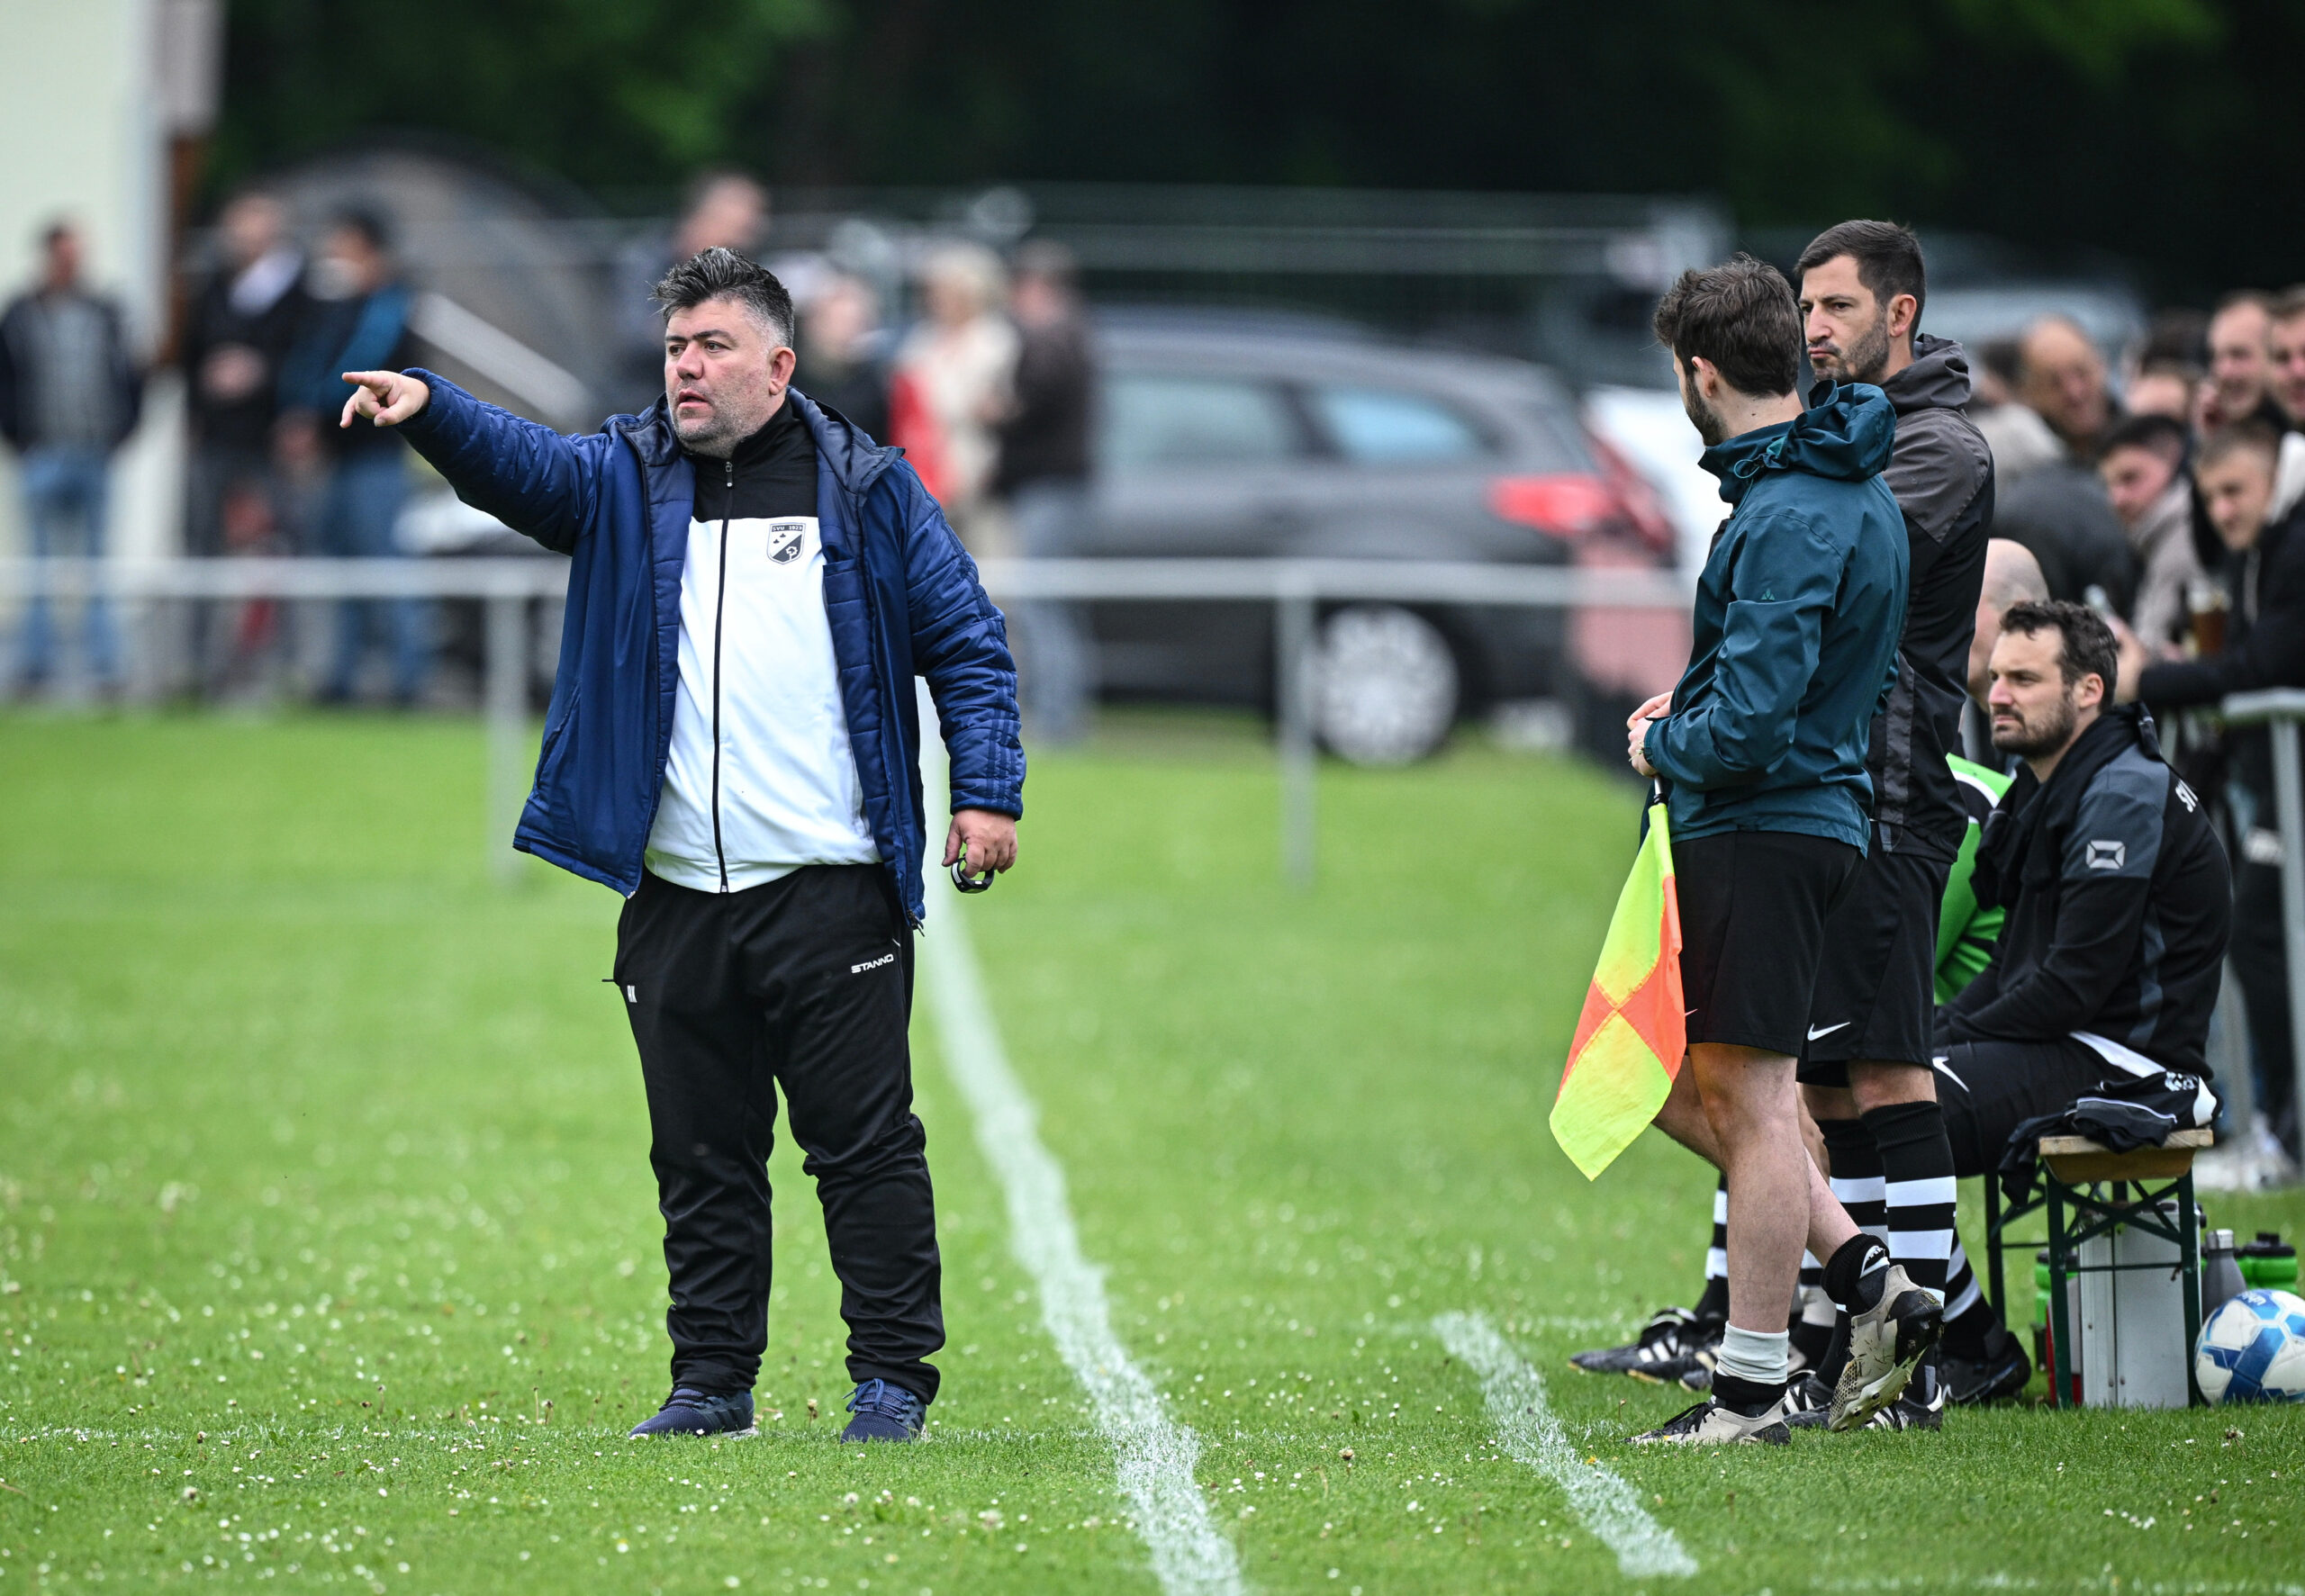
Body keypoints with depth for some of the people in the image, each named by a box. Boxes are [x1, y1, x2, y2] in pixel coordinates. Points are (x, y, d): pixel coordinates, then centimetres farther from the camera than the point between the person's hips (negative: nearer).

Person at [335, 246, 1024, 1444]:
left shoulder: (863, 489, 5)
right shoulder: (627, 481, 9)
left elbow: (965, 643, 8)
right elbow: (520, 463, -11)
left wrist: (986, 793, -3)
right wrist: (429, 411, -31)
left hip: (832, 893, -3)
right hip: (677, 898, 3)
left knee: (864, 1142, -2)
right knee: (701, 1155, 7)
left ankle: (892, 1378, 3)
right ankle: (711, 1380, 15)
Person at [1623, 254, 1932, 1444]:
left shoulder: (1789, 521, -20)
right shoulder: (1856, 488, 12)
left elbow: (1749, 730, -25)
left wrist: (1662, 744, -6)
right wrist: (1695, 703, 14)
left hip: (1761, 831, -10)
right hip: (1814, 808, 10)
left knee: (1747, 1100, -4)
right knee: (1679, 1082, 16)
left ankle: (1749, 1391, 1)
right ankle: (1867, 1282, 14)